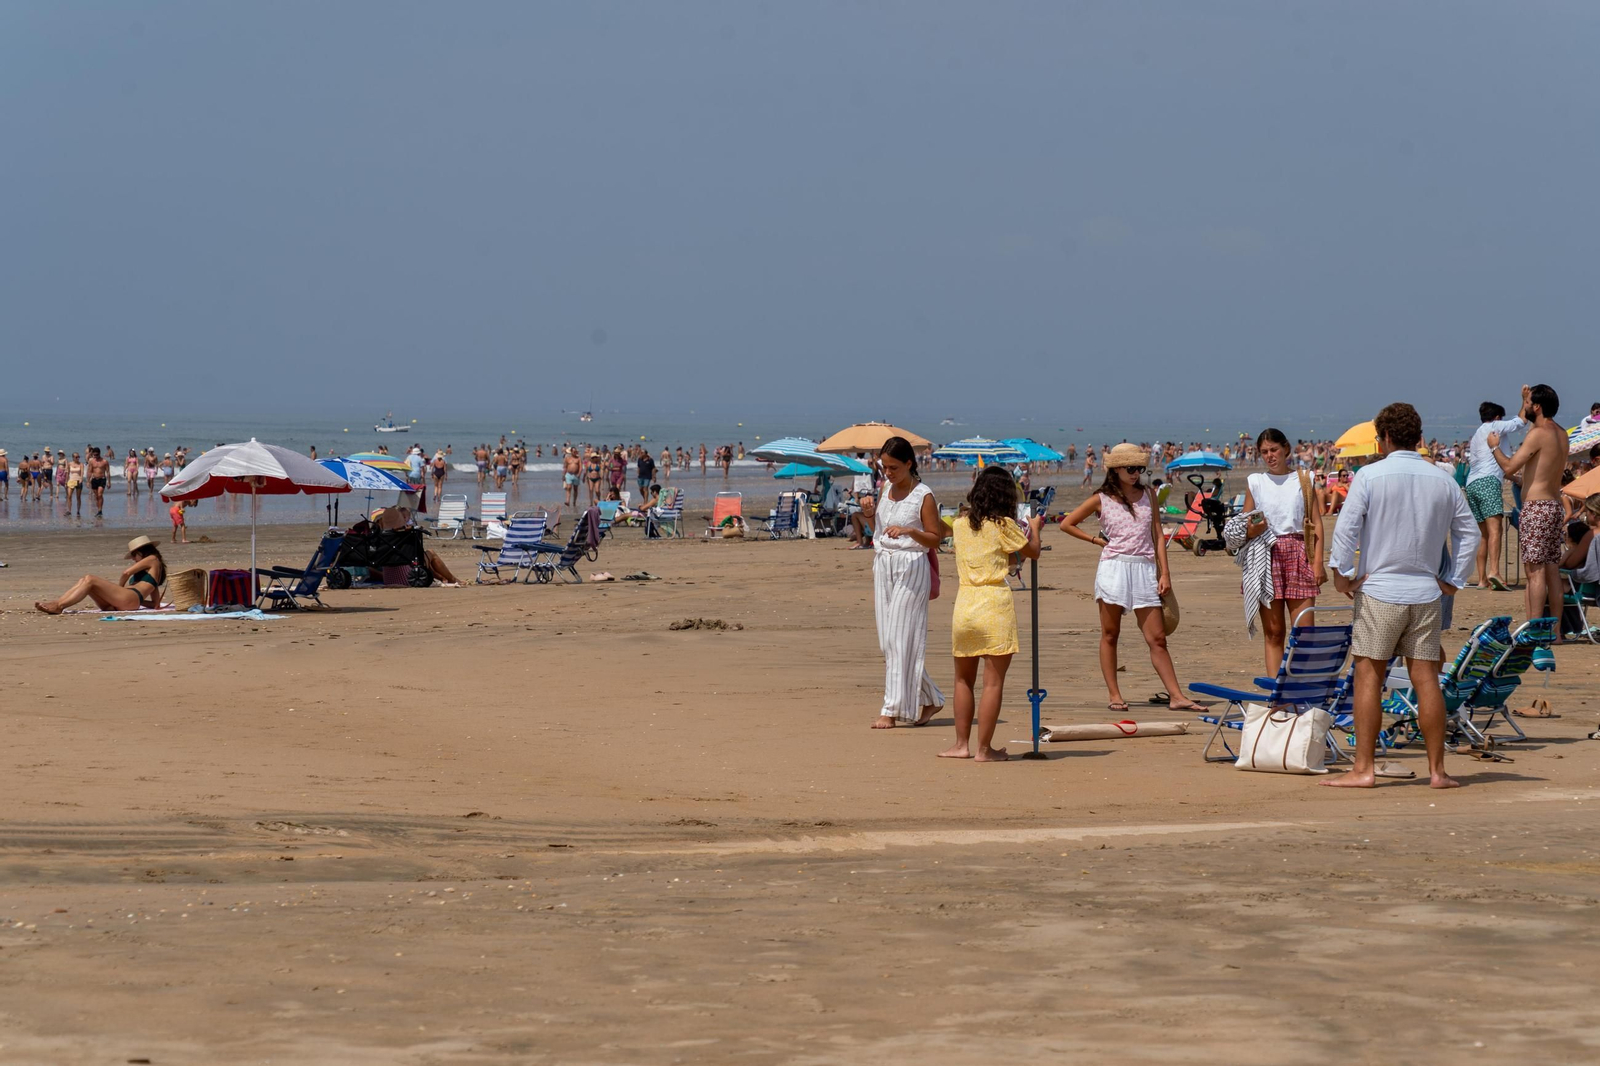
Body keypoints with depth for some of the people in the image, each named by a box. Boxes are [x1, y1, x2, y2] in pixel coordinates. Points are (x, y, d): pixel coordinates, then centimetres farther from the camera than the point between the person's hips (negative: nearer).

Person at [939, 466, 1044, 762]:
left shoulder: (960, 524, 8)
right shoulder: (1003, 526, -6)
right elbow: (1032, 551, 6)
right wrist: (1034, 527, 26)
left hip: (964, 601, 5)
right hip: (995, 602, -5)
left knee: (963, 679, 18)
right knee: (993, 682, -1)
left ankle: (962, 744, 18)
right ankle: (984, 749, -2)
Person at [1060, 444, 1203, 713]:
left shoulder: (1148, 495, 12)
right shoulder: (1101, 500, 4)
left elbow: (1158, 535, 11)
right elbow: (1066, 524, 10)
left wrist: (1164, 572, 4)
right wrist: (1096, 540, 4)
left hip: (1145, 570, 2)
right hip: (1114, 568, -2)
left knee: (1157, 638, -1)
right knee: (1110, 635, 2)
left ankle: (1176, 696, -4)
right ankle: (1115, 696, 6)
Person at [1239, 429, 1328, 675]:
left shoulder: (1303, 480, 9)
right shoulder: (1255, 482, 10)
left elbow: (1317, 523, 6)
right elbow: (1243, 528, 12)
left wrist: (1318, 561, -4)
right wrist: (1252, 530, -12)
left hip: (1298, 555, -1)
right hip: (1266, 555, 1)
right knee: (1273, 631, 1)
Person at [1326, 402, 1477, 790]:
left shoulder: (1370, 475, -6)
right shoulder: (1443, 481, 7)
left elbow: (1345, 527, -11)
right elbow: (1468, 533, 11)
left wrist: (1342, 573, -1)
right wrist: (1453, 579, 17)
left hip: (1378, 590, -4)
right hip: (1426, 594, 4)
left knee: (1369, 677, 0)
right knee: (1426, 678, 5)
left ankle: (1363, 768, -2)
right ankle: (1437, 769, 6)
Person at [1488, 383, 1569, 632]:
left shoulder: (1538, 434, -14)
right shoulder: (1561, 434, 13)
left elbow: (1510, 466, -14)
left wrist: (1494, 447, 0)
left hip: (1536, 508, -9)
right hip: (1555, 506, 9)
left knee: (1536, 572, -9)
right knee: (1552, 571, 9)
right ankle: (1555, 630, 11)